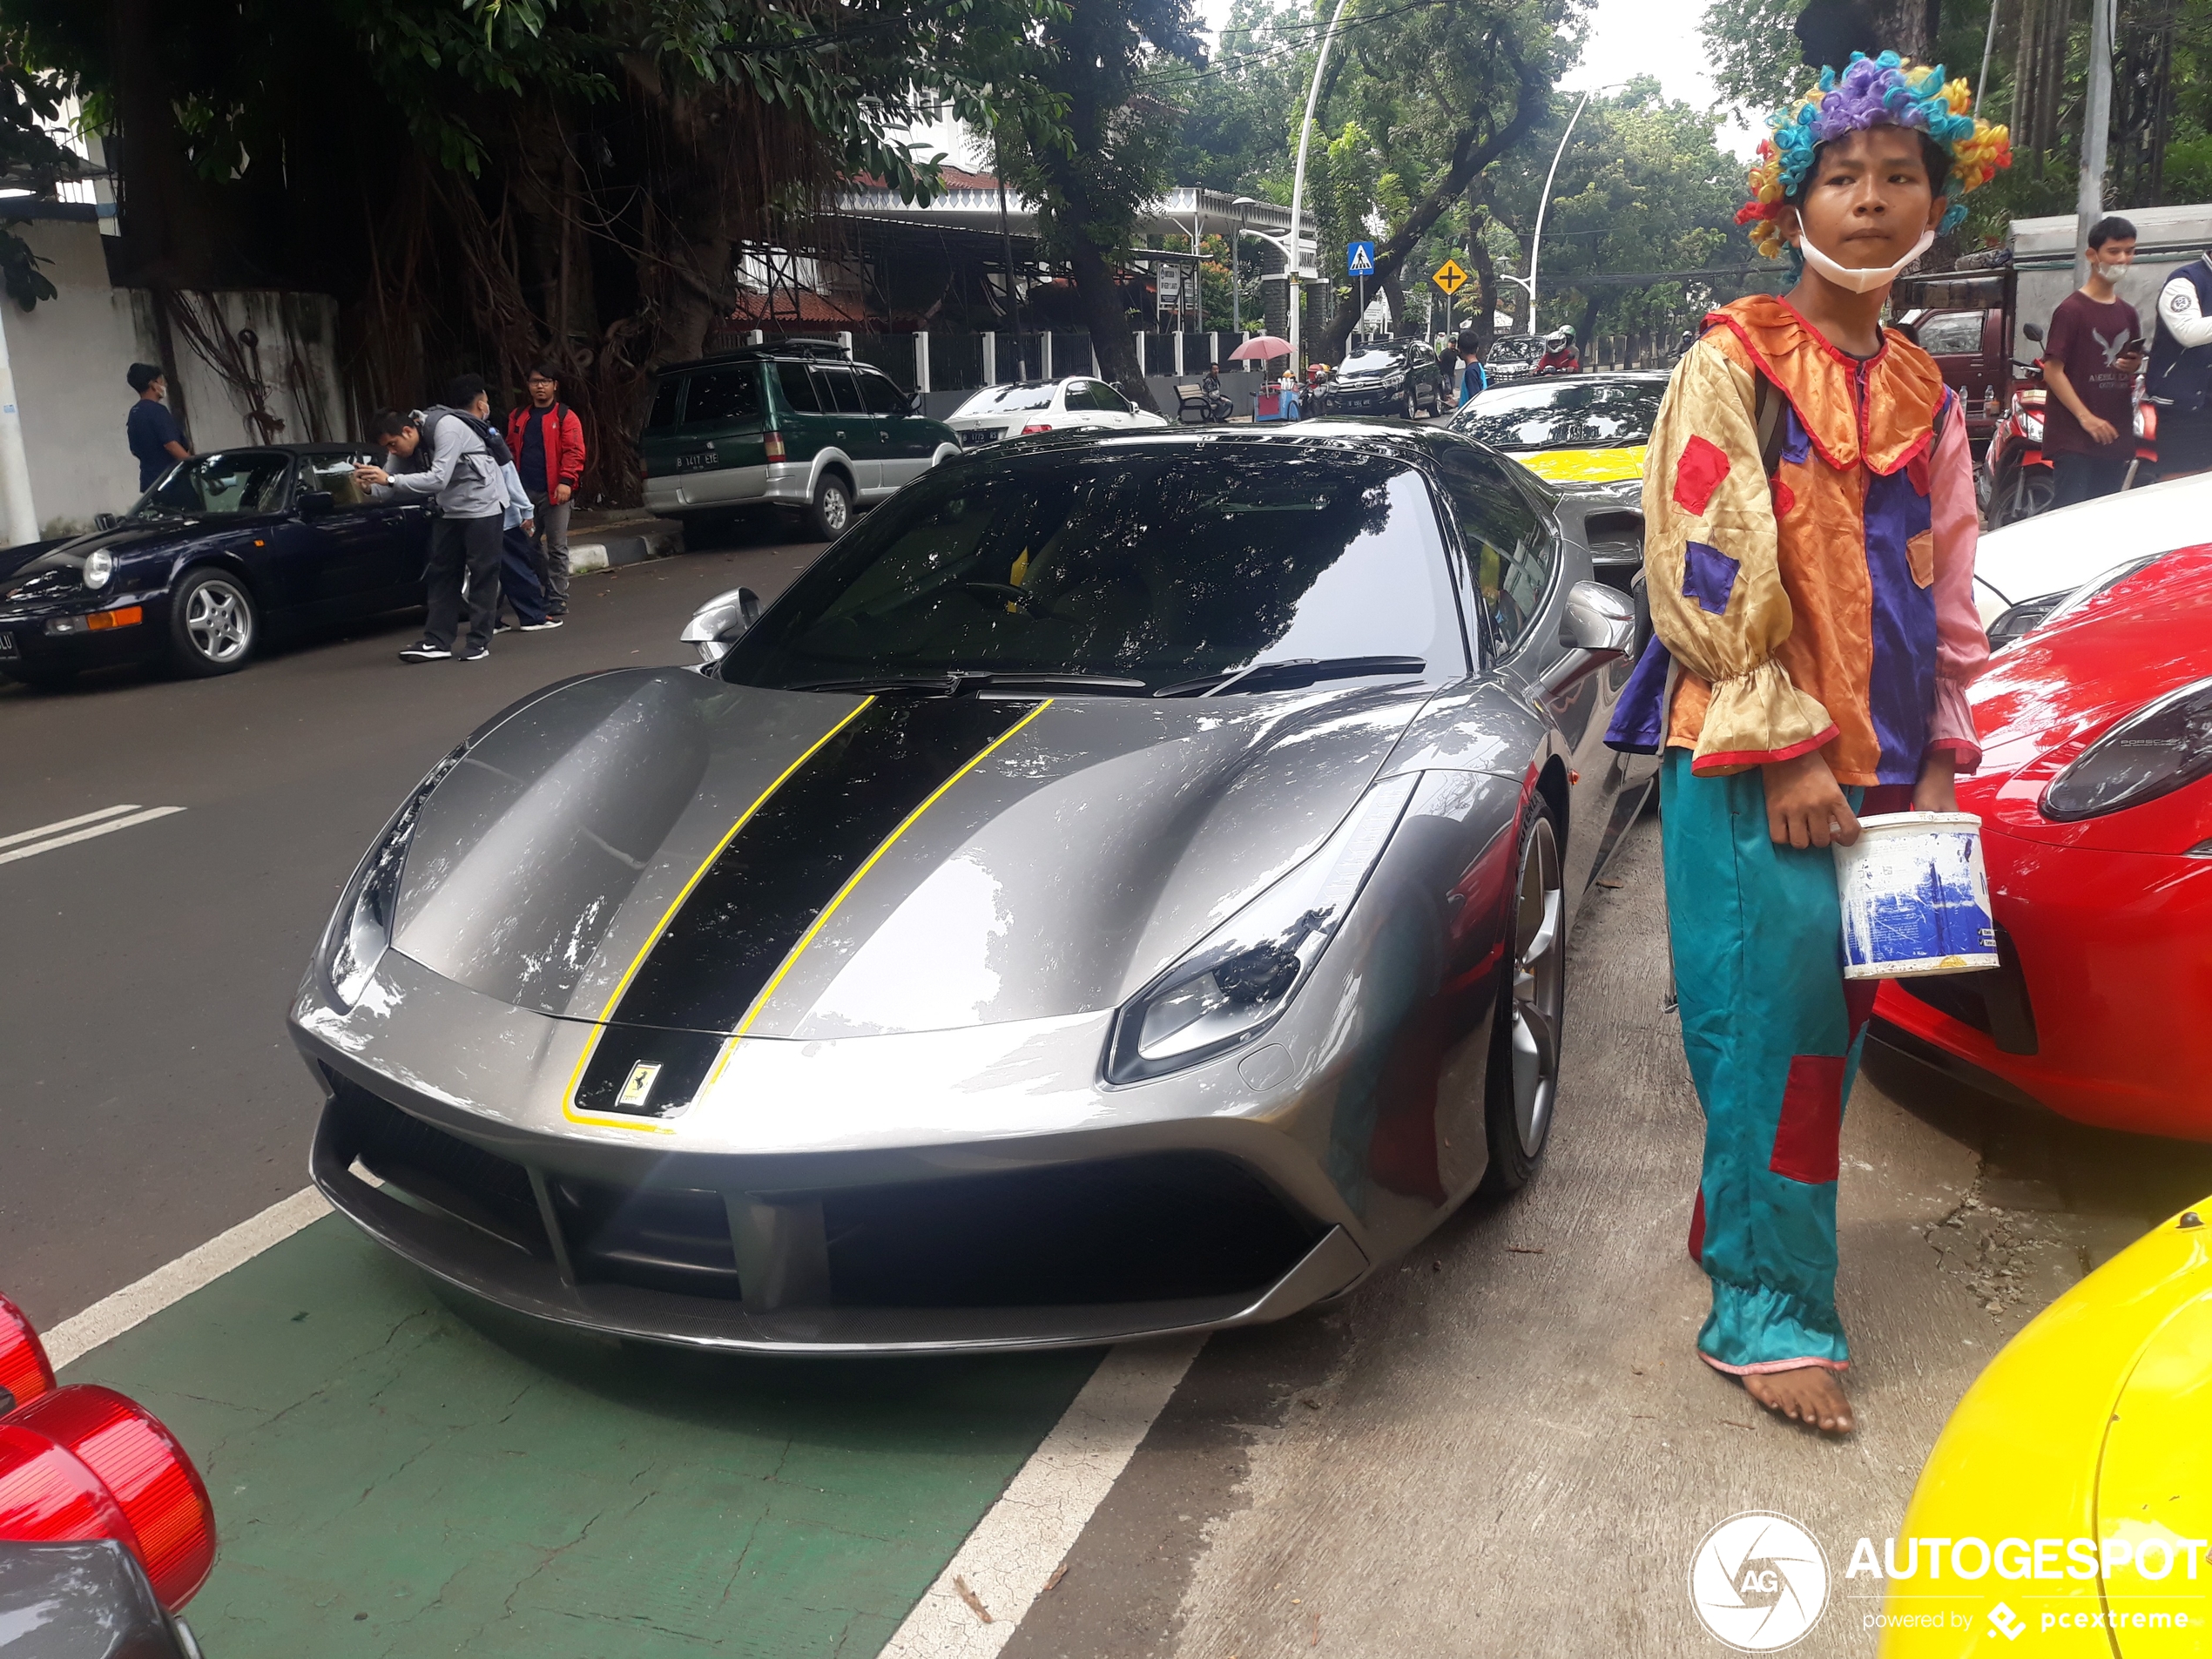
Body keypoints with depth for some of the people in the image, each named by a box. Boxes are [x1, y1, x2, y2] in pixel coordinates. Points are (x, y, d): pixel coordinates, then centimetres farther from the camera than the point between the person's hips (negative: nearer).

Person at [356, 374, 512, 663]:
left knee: (482, 573, -4)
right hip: (450, 511, 8)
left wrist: (389, 479, -37)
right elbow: (390, 488, -1)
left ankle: (480, 641, 2)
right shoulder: (403, 444, -3)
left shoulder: (447, 427, -26)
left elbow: (438, 479, -35)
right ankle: (436, 641, 5)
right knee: (442, 574, 4)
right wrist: (370, 486, -24)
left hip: (483, 506, -8)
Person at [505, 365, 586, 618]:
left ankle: (557, 599, 2)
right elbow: (510, 451, 18)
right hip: (525, 492, 5)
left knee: (557, 547, -2)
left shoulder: (565, 417, -2)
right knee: (530, 545, 10)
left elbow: (574, 452, -9)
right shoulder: (518, 417, 14)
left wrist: (566, 481, -19)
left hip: (554, 492, -5)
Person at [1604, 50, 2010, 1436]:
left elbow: (1949, 597, 17)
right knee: (1771, 1026, -5)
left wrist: (1938, 766, 9)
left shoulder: (1926, 399, 14)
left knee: (1831, 1022, 11)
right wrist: (1786, 750, -16)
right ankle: (1767, 1312, 6)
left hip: (1876, 766, 6)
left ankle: (1734, 1224, 30)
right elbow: (1703, 575, -12)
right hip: (1750, 764, -6)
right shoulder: (1735, 364, -4)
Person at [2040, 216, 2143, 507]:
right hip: (2074, 439, -7)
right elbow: (2053, 371, -12)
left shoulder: (2128, 313, 15)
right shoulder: (2071, 310, -7)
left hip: (2115, 436, 8)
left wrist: (2134, 365, 2)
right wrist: (2086, 417, -19)